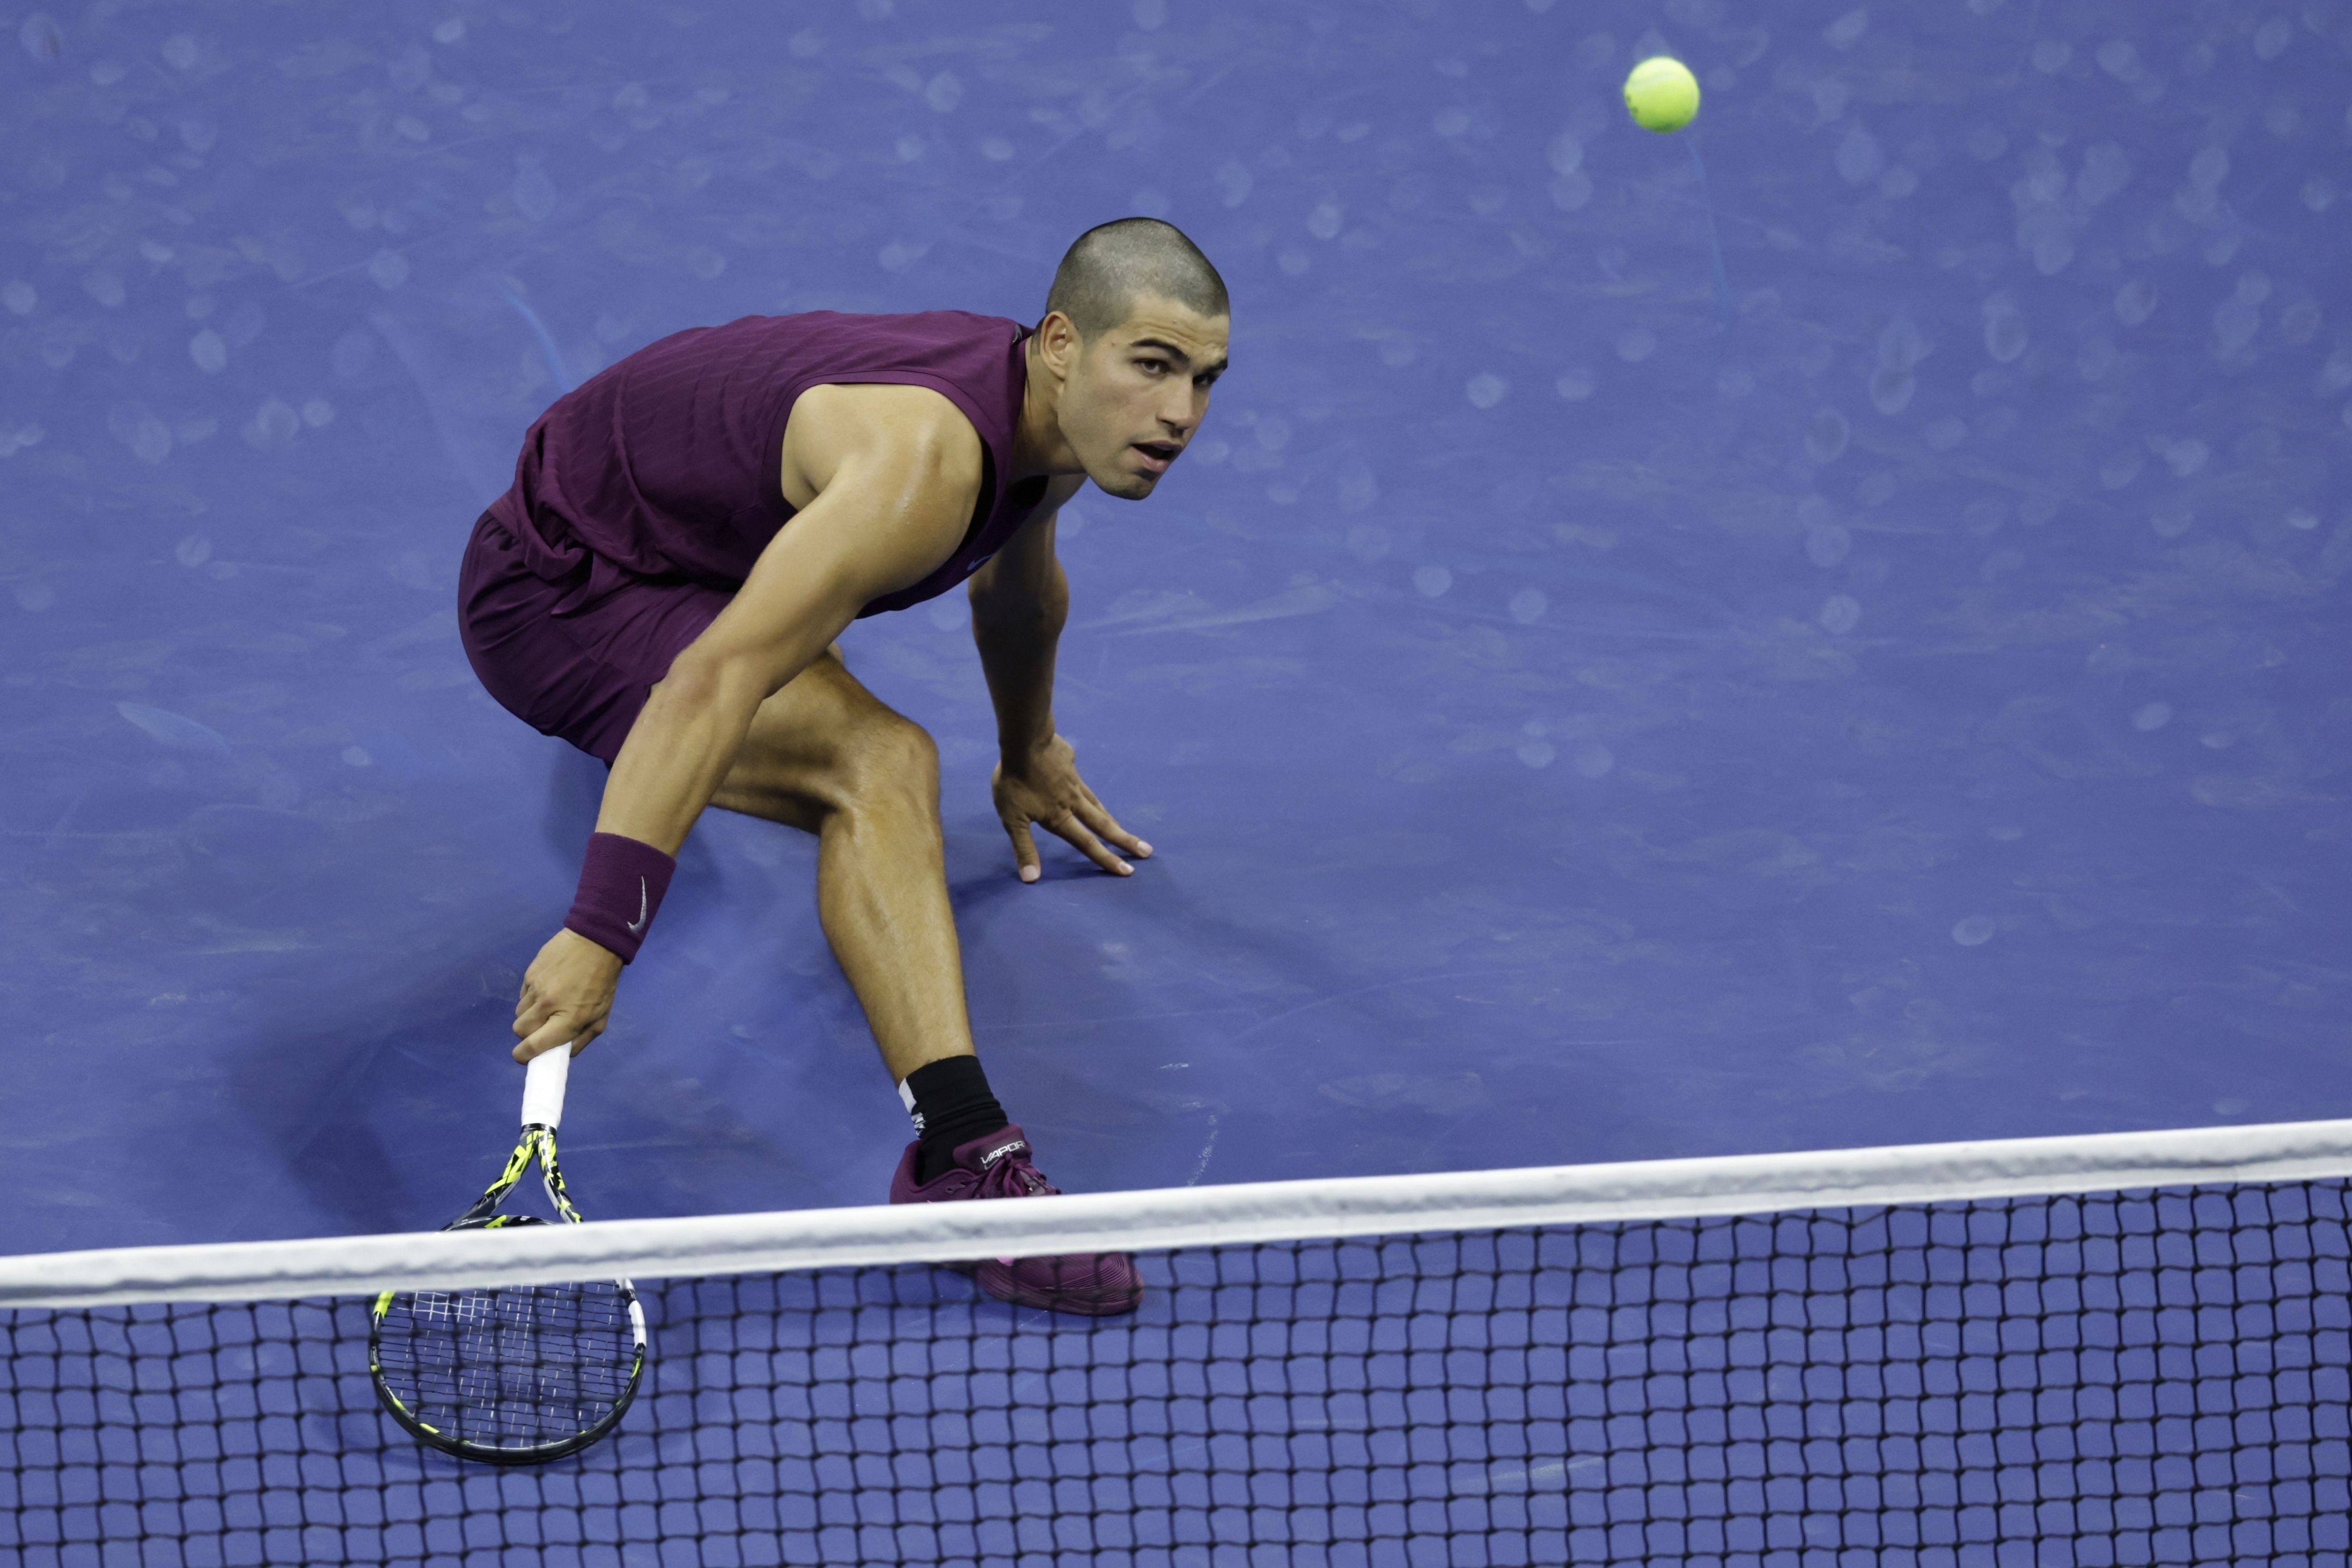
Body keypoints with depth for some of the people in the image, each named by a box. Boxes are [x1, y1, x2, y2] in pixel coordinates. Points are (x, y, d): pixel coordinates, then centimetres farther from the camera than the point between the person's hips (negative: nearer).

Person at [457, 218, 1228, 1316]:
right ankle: (963, 1158, -39)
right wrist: (600, 937, -51)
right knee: (879, 764, -32)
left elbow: (1017, 584, 19)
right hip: (552, 593, -10)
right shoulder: (925, 460, -36)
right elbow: (711, 688, -44)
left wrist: (1027, 755, 35)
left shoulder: (1048, 412, -7)